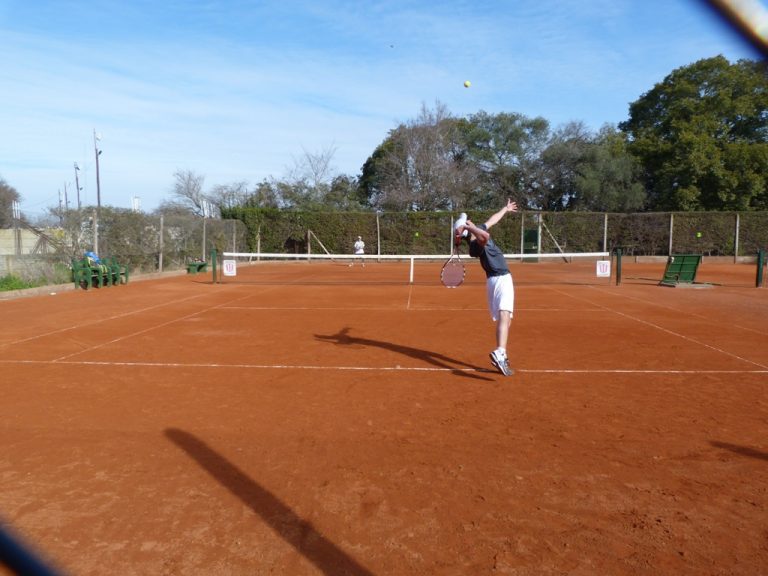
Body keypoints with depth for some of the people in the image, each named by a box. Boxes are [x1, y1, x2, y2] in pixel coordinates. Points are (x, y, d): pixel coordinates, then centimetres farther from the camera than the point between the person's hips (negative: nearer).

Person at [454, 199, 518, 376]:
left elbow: (492, 220, 26)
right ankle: (499, 353, -43)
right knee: (504, 317, -25)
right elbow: (485, 236, -45)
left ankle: (502, 357, 16)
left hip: (495, 280, 10)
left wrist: (505, 209, 41)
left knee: (504, 319, 13)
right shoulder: (476, 245, -20)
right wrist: (469, 228, -29)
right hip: (501, 279, -10)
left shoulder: (479, 230, 7)